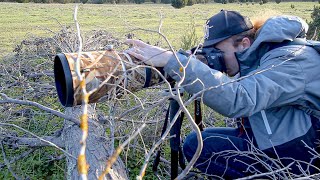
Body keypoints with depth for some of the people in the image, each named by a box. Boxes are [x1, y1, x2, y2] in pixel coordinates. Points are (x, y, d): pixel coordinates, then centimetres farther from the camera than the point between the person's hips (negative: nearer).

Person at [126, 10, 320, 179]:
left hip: (300, 151, -9)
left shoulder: (292, 60, -25)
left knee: (196, 146, -16)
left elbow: (237, 100, -41)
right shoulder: (257, 53, 2)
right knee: (197, 138, 6)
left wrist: (171, 61, -42)